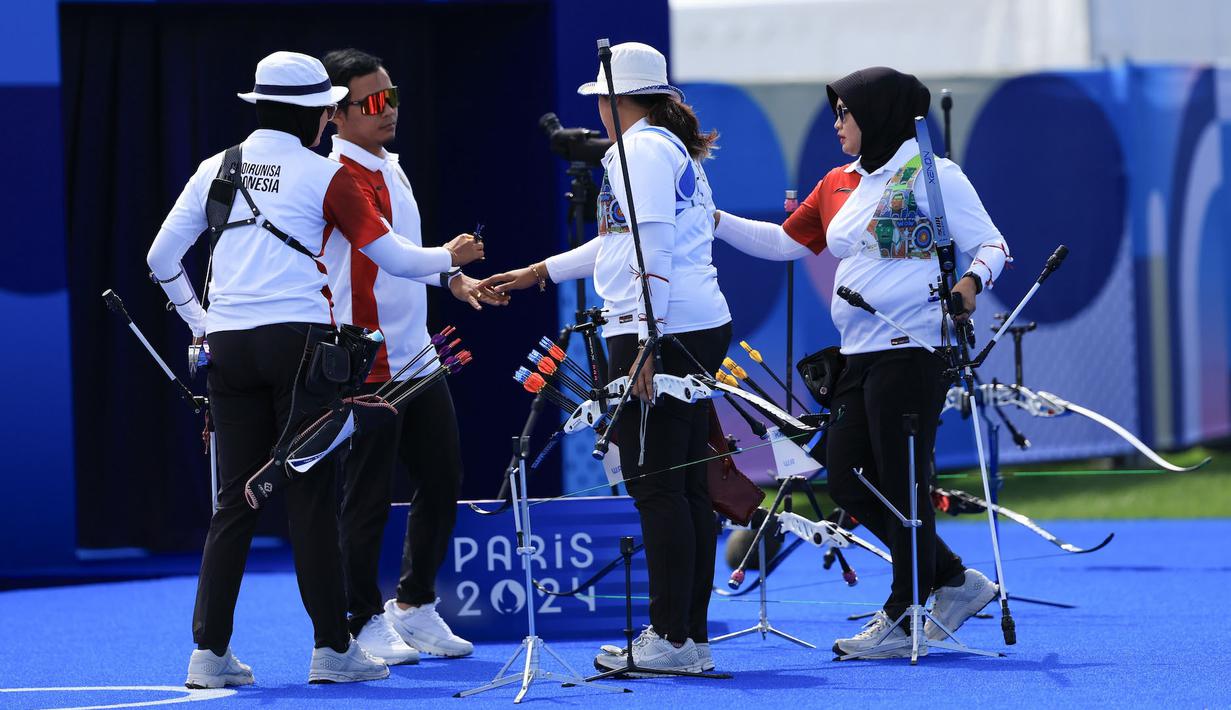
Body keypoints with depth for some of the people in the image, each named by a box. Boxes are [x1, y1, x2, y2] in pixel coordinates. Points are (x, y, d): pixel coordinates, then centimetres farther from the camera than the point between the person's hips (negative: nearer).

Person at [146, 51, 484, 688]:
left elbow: (162, 258, 12)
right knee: (311, 497, 0)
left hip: (229, 348, 4)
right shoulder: (324, 176, -1)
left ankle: (209, 652, 2)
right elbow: (393, 256, 2)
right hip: (299, 339, -4)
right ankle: (332, 649, 3)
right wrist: (451, 257, 20)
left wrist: (199, 319, 22)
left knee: (235, 499, 6)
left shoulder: (216, 169, 10)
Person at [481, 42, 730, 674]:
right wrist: (540, 273, 38)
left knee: (656, 486, -9)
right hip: (701, 330, 10)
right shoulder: (675, 150, 23)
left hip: (660, 332, -10)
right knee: (686, 486, 10)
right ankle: (693, 637, 11)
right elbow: (621, 243, 33)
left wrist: (647, 340, -22)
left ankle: (671, 639, -10)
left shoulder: (641, 149, -8)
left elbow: (652, 249, -17)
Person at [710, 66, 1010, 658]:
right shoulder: (839, 185, 16)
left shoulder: (931, 175, -6)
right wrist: (714, 220, 16)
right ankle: (953, 581, 18)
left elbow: (990, 244, -7)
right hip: (859, 355, 9)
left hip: (911, 349, -8)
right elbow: (786, 242, 24)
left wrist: (972, 282, -27)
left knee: (901, 484, -4)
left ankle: (904, 619, 6)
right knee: (849, 482, 7)